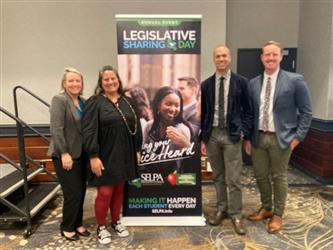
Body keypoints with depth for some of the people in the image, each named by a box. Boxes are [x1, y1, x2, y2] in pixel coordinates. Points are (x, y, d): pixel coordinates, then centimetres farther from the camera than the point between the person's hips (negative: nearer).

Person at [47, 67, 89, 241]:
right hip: (66, 155, -7)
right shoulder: (59, 100, -11)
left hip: (81, 153, 7)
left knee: (81, 191, 13)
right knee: (73, 193, 0)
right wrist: (64, 153, -20)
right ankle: (67, 228, 21)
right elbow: (56, 129, -18)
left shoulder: (82, 102, 10)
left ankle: (77, 224, 30)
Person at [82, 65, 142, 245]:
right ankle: (101, 227, 22)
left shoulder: (126, 101, 9)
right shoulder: (95, 102, -7)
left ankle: (116, 222, 34)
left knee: (119, 190, 15)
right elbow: (89, 131, -13)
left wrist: (137, 149, 9)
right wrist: (93, 156, -19)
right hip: (104, 156, -5)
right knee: (105, 193, 1)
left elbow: (135, 126, 11)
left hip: (124, 155, 5)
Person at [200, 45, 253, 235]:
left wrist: (245, 133, -6)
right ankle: (222, 209, 29)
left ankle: (236, 215, 16)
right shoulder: (206, 84, 5)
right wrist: (202, 138, 2)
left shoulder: (241, 82, 0)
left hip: (232, 135, -2)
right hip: (212, 134, 3)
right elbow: (202, 113, 6)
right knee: (218, 177, 13)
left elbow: (248, 110, 3)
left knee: (233, 178, 0)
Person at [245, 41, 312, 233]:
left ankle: (278, 215, 26)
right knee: (260, 175, 13)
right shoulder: (253, 83, 5)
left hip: (281, 138, -4)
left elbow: (306, 111, -3)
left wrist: (298, 136, -8)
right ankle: (266, 208, 35)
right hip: (258, 137, 4)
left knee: (279, 177, 8)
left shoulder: (295, 80, -6)